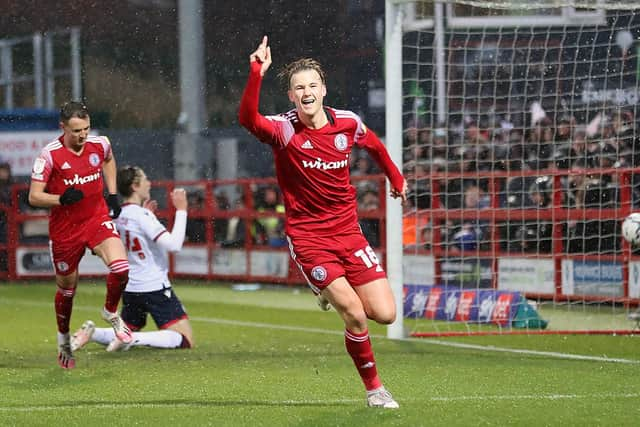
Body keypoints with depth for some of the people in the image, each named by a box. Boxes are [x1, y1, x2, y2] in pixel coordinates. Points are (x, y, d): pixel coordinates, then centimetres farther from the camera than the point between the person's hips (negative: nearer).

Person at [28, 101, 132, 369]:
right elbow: (34, 197, -15)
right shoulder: (49, 155, -17)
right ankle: (64, 339, 37)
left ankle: (111, 312, 8)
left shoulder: (100, 144, -5)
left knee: (121, 268, -22)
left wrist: (112, 194, 12)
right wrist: (62, 199, -31)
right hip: (64, 229, -2)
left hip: (97, 220, 2)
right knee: (67, 289, 11)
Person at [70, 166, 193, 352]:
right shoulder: (142, 216, -17)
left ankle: (91, 332, -1)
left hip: (131, 288, 8)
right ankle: (134, 339, -22)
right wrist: (181, 210, -18)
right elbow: (173, 244, -24)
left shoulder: (119, 215, 6)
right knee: (185, 341, -8)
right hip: (155, 287, -8)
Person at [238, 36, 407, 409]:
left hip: (348, 231, 4)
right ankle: (374, 388, 5)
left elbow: (374, 144, 21)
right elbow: (248, 119, -36)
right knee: (356, 316, -16)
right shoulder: (284, 130, -14)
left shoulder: (348, 123, -3)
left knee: (384, 314, -3)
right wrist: (256, 74, -47)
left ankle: (332, 292, 29)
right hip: (307, 237, -4)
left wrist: (395, 177, 30)